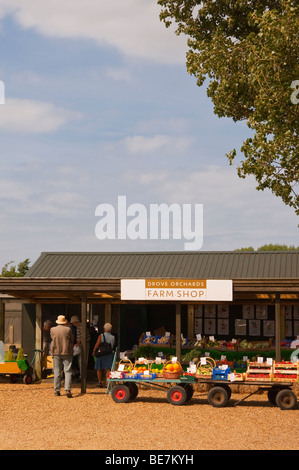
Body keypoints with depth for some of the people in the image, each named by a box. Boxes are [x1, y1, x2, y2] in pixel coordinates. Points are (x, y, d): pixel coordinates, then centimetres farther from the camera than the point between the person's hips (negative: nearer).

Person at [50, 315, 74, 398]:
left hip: (56, 353, 2)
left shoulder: (52, 330, -1)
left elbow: (52, 339, 12)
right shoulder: (68, 329, -6)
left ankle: (57, 390, 10)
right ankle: (67, 389, -11)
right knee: (67, 371, 0)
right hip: (67, 353, -2)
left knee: (57, 372, 8)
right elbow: (72, 340, 4)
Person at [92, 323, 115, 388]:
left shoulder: (101, 336, -5)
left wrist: (94, 351, -2)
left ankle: (100, 382, 18)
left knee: (99, 369, 14)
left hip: (101, 354, -1)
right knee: (108, 369, -3)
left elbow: (97, 344, -12)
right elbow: (113, 346, 8)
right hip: (109, 354, 1)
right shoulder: (113, 337, 2)